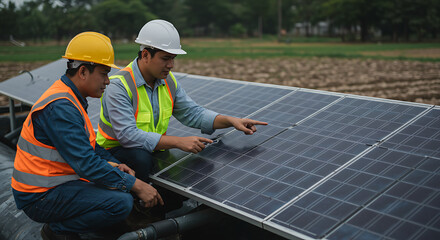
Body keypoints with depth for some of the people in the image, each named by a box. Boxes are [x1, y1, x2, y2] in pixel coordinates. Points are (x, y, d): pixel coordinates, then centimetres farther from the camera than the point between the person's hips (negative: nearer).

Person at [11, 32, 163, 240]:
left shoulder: (71, 98, 10)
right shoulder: (60, 107, -24)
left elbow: (88, 146, 18)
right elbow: (87, 164, -28)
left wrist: (115, 164, 1)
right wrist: (136, 186, -22)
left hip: (56, 182, 10)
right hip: (40, 197, -10)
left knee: (124, 177, 10)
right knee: (121, 202, -24)